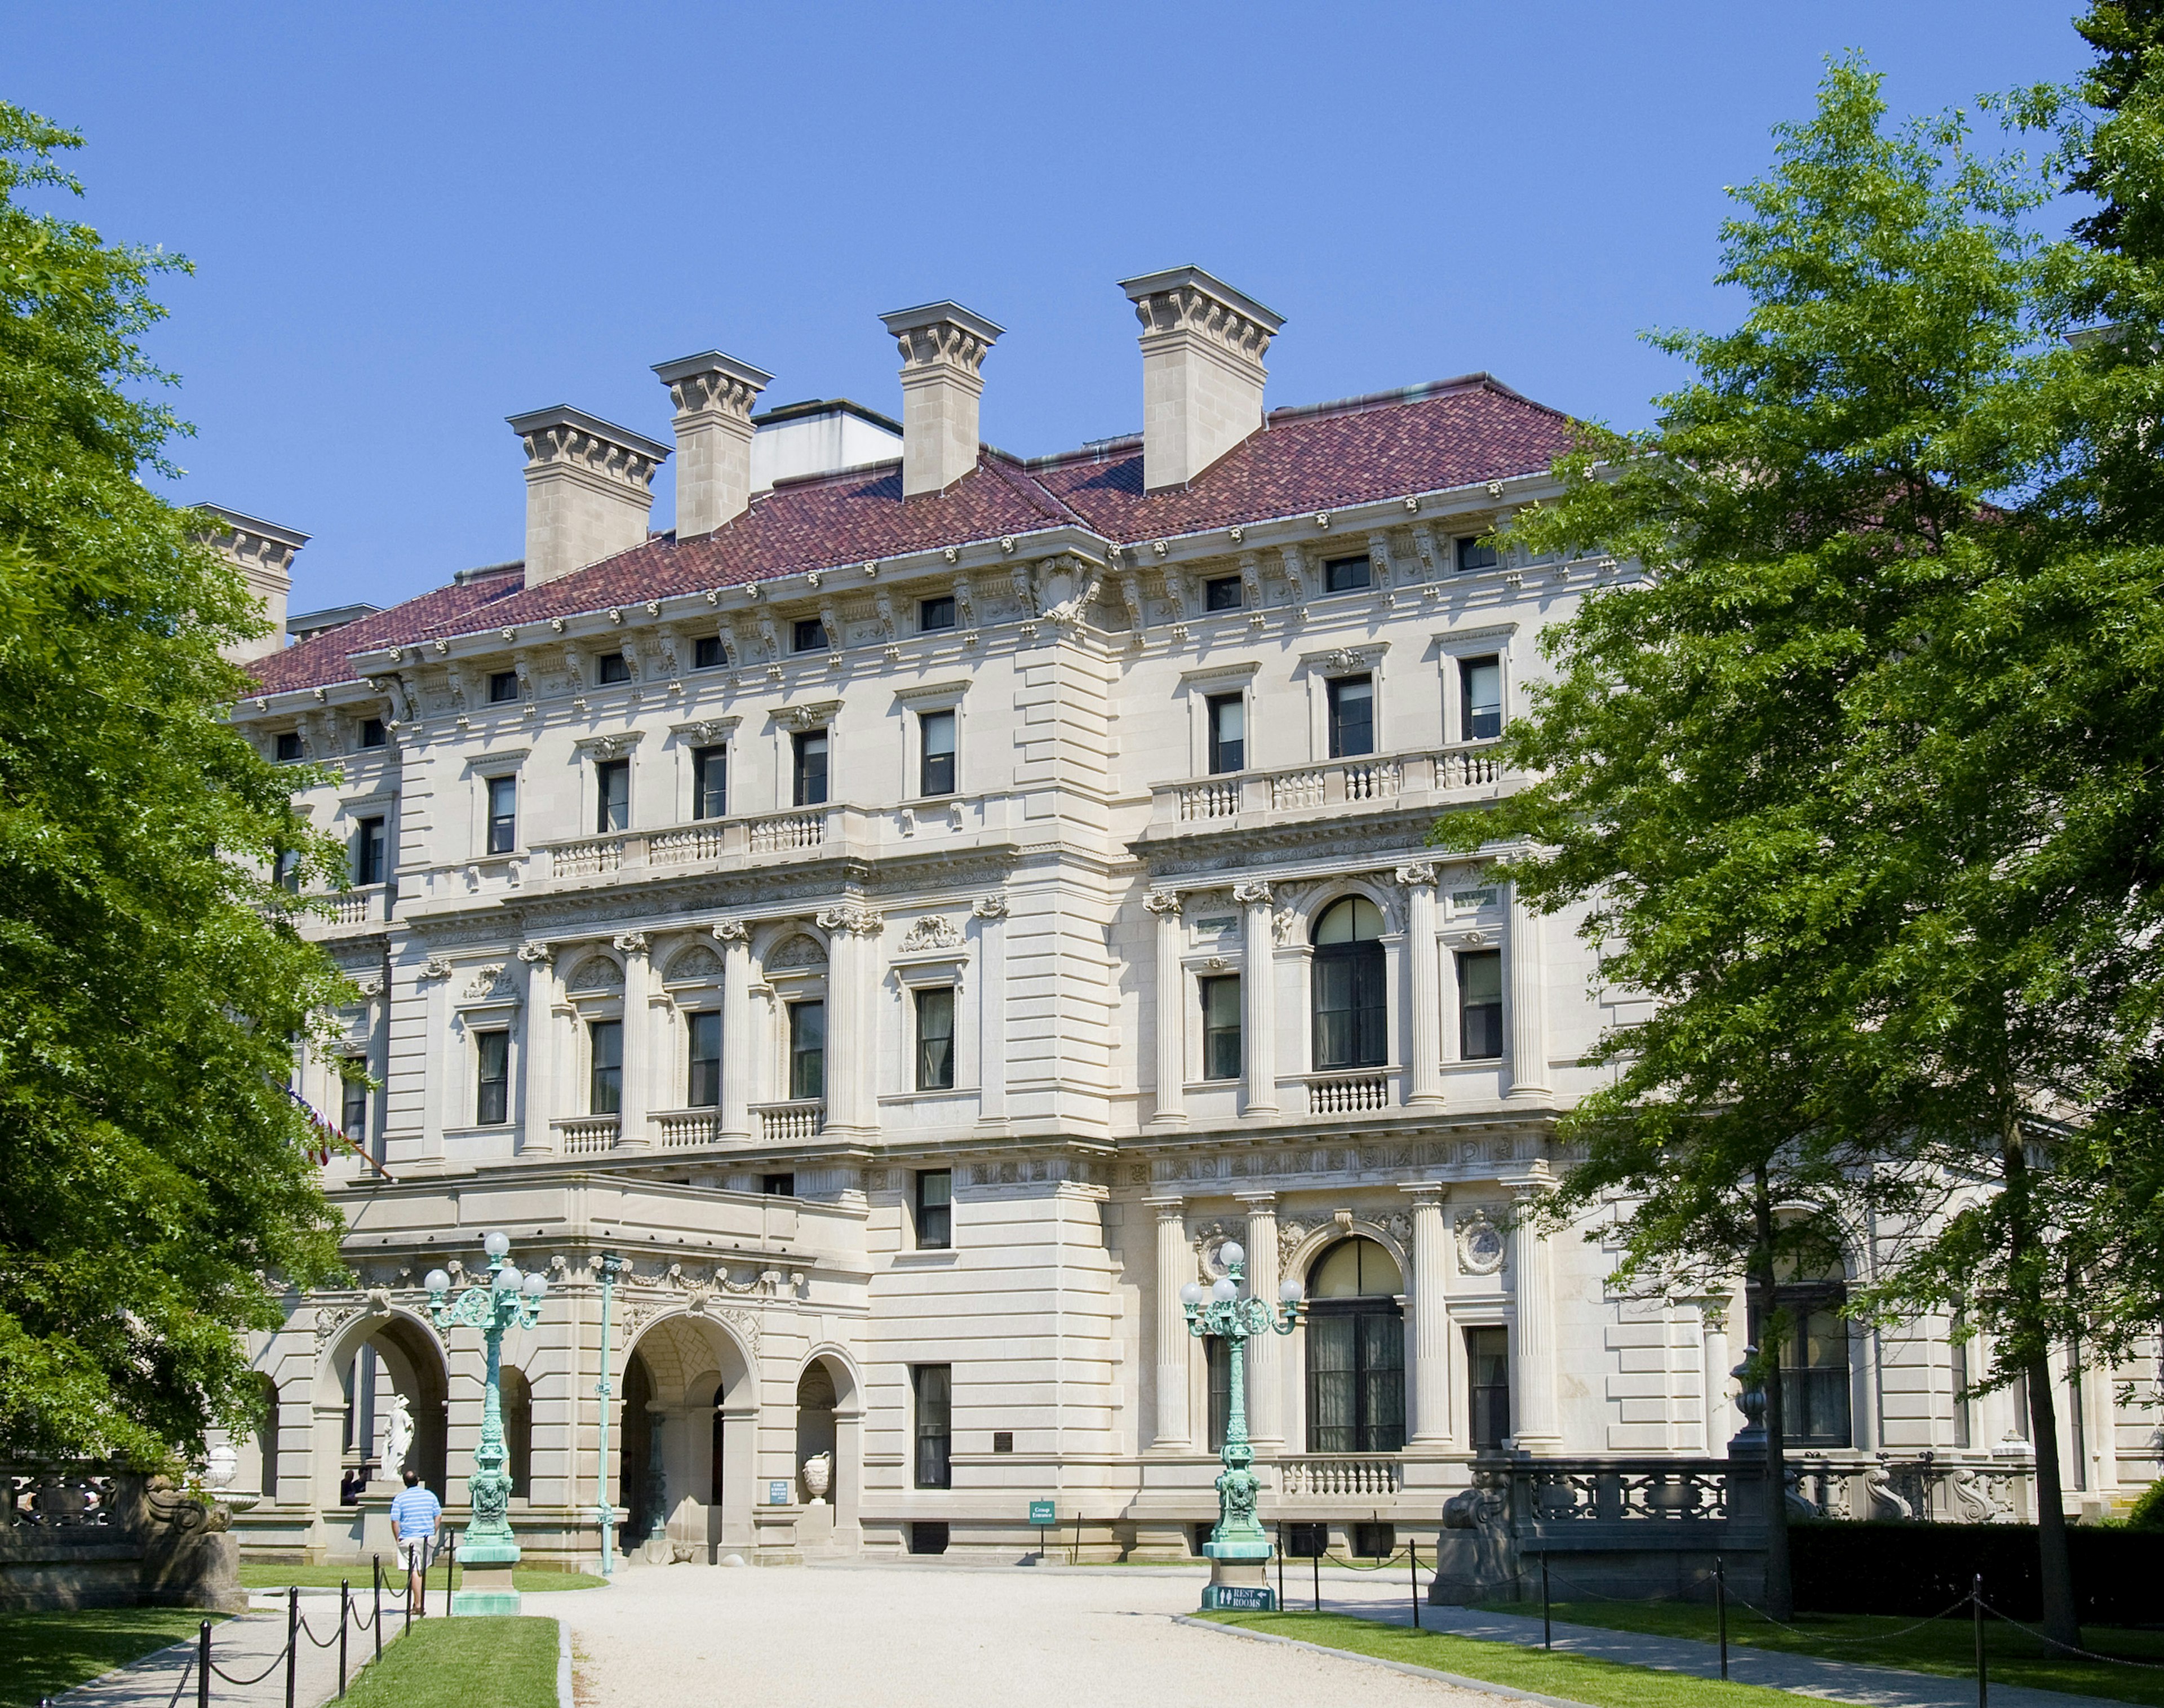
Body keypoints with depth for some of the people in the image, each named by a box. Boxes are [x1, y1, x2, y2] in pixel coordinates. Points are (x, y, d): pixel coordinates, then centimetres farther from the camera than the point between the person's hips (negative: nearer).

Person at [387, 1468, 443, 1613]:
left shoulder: (399, 1498, -2)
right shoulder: (430, 1496, 6)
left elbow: (395, 1521, -6)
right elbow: (438, 1517, 7)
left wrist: (399, 1539, 3)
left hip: (409, 1539, -3)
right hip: (428, 1538, 3)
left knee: (414, 1571, -5)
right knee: (423, 1571, 16)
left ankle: (418, 1604, -10)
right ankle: (419, 1602, 20)